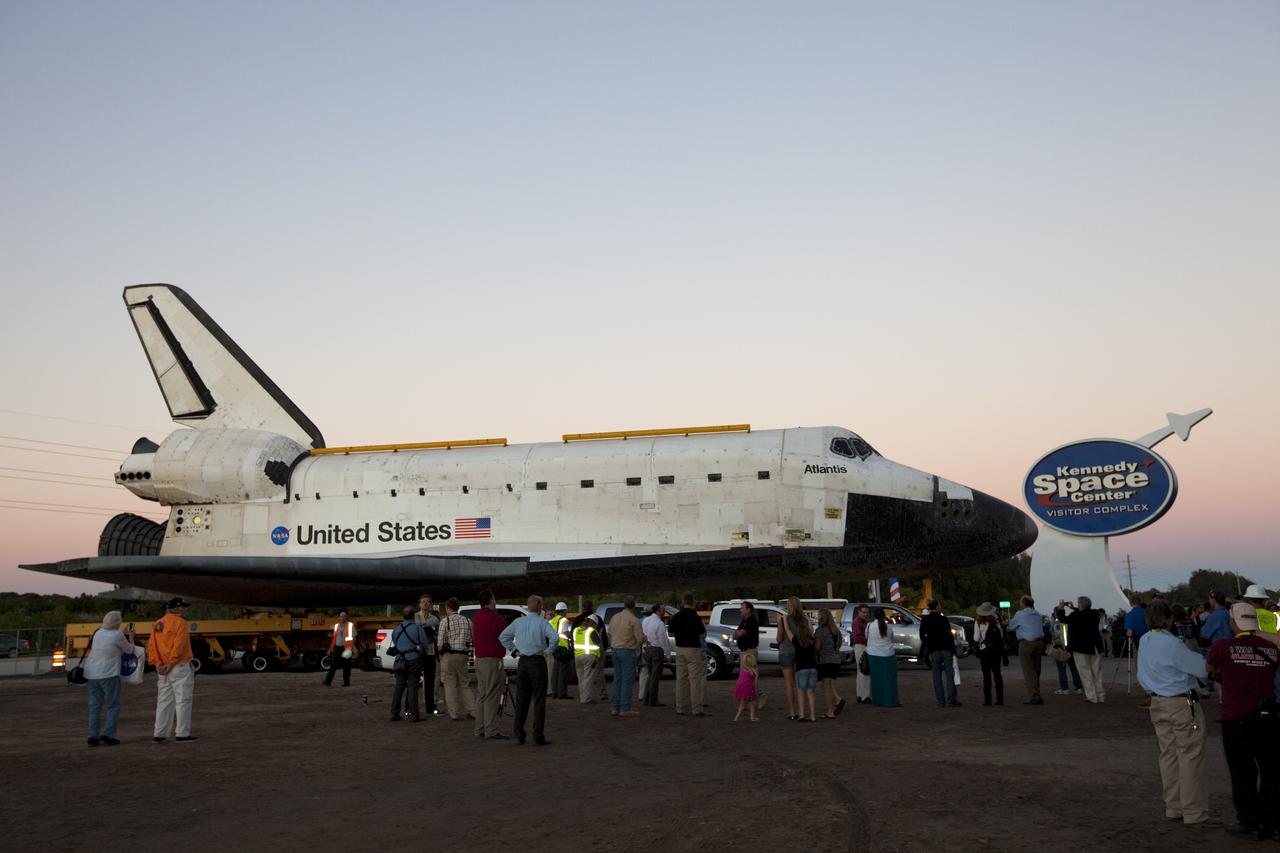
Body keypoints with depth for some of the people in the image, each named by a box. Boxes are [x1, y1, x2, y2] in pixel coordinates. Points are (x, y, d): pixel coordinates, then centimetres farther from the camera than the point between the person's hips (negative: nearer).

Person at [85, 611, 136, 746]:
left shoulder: (98, 633, 7)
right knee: (113, 706, 3)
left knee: (94, 706, 10)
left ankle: (93, 737, 8)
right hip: (108, 675, -6)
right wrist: (131, 639, 23)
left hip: (91, 674, 6)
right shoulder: (118, 636, -9)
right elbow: (129, 650, 4)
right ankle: (107, 735, -5)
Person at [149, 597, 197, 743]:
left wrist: (159, 664, 2)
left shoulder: (157, 624, 13)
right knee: (183, 701, -2)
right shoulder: (180, 623, -9)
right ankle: (182, 734, -3)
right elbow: (179, 645, -18)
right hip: (180, 667, -7)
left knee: (164, 702, 12)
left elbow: (151, 646, 8)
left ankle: (159, 735, 13)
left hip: (163, 669, 7)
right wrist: (171, 664, -14)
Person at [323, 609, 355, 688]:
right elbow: (334, 638, 20)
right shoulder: (336, 626, 15)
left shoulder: (350, 625, 0)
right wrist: (331, 648, 17)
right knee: (333, 665, -4)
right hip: (337, 648, 4)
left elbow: (353, 638, -5)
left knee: (346, 666, 3)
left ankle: (346, 682, 12)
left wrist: (350, 648, -17)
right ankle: (328, 681, -6)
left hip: (346, 649, -3)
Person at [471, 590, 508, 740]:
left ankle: (480, 729, 17)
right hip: (492, 660, -9)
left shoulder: (476, 617, 13)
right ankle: (491, 730, -9)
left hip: (479, 659, 9)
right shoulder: (494, 617, -15)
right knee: (492, 696, -8)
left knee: (481, 695, 13)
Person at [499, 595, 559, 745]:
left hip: (522, 662, 4)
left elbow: (502, 637, 8)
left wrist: (514, 650, 10)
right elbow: (555, 638, -24)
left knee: (521, 699, 11)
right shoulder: (542, 623, -10)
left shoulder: (518, 622, 5)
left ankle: (519, 735, 12)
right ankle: (538, 737, 1)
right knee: (539, 700, 1)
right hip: (537, 662, -4)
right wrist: (548, 651, -10)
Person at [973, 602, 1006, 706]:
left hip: (985, 650, -3)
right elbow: (1002, 636, 3)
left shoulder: (978, 623, -6)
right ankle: (1000, 699, 6)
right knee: (997, 673, 9)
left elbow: (976, 638, -7)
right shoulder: (996, 621, 2)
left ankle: (987, 700, -3)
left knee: (986, 675, 0)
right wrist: (1003, 652, 9)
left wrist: (976, 649, 8)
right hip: (997, 649, 3)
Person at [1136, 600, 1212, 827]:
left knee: (1168, 755, 13)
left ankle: (1173, 808, 19)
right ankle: (1195, 814, 2)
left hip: (1158, 703, 8)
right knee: (1191, 757, -1)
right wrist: (1199, 656, 4)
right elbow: (1201, 669, -15)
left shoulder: (1145, 640, 5)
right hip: (1182, 704, -8)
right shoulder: (1171, 644, -20)